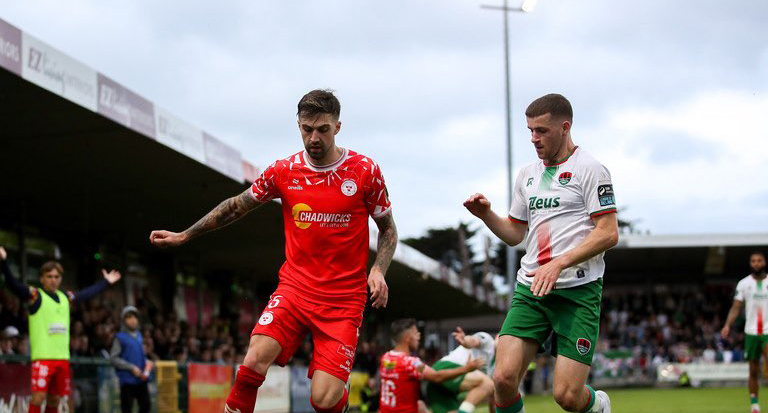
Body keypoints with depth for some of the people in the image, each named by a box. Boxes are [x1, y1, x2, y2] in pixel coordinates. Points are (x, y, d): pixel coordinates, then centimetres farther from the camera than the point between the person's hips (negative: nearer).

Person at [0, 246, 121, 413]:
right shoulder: (34, 295, 0)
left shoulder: (66, 298, 18)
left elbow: (87, 293, 34)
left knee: (54, 399, 10)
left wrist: (106, 282, 46)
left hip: (63, 357, 6)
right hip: (42, 356, -6)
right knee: (38, 396, -14)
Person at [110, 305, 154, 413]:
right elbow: (113, 358, -11)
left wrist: (147, 362, 6)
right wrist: (131, 368, -16)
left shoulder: (139, 335, 14)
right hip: (127, 379, -6)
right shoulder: (120, 337, -6)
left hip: (141, 379, 6)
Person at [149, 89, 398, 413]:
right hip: (294, 288, 2)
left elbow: (388, 229, 8)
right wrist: (184, 235, 16)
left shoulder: (365, 171, -3)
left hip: (343, 300, -2)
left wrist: (378, 271, -10)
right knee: (255, 361, -25)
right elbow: (236, 207, 16)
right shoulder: (283, 171, 2)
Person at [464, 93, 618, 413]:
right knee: (504, 378, -14)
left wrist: (560, 263, -18)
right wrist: (486, 214, 5)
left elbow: (609, 233, -10)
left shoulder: (590, 169, -3)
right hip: (530, 289, 5)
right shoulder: (527, 175, 16)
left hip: (578, 290, -5)